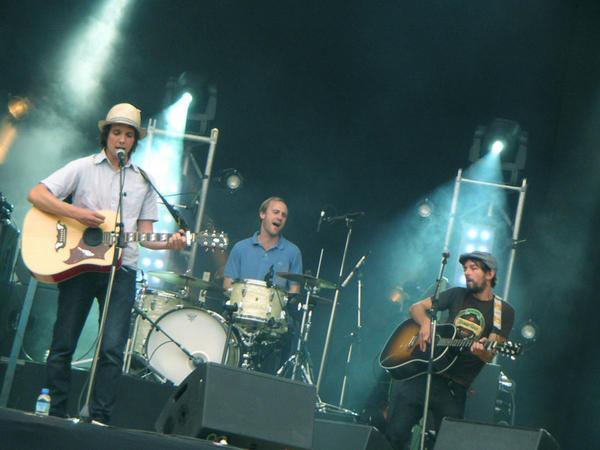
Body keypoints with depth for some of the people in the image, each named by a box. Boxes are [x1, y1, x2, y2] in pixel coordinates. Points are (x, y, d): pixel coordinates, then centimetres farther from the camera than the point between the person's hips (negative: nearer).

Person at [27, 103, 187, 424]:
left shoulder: (143, 181, 14)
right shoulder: (82, 168, 6)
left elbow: (144, 234, 12)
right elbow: (36, 195, -3)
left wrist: (169, 243, -9)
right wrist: (77, 213, -14)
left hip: (121, 270, 1)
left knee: (112, 349, -9)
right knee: (63, 344, 2)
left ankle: (100, 419, -4)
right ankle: (54, 415, 12)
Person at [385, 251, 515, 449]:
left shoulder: (503, 312, 4)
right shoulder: (458, 295, 15)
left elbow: (489, 355, -5)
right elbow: (416, 307, 15)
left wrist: (481, 351, -29)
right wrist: (426, 323, -8)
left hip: (456, 386, -2)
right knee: (395, 434, -9)